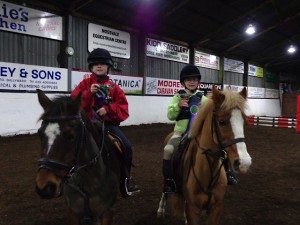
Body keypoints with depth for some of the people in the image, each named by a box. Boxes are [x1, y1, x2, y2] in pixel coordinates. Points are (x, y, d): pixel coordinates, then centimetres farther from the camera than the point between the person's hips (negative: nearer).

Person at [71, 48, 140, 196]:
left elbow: (123, 107, 2)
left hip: (109, 123, 1)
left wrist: (108, 109, -16)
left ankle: (126, 178, 7)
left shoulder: (113, 87, 6)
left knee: (127, 147, -15)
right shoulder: (85, 84, 5)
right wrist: (89, 93, -20)